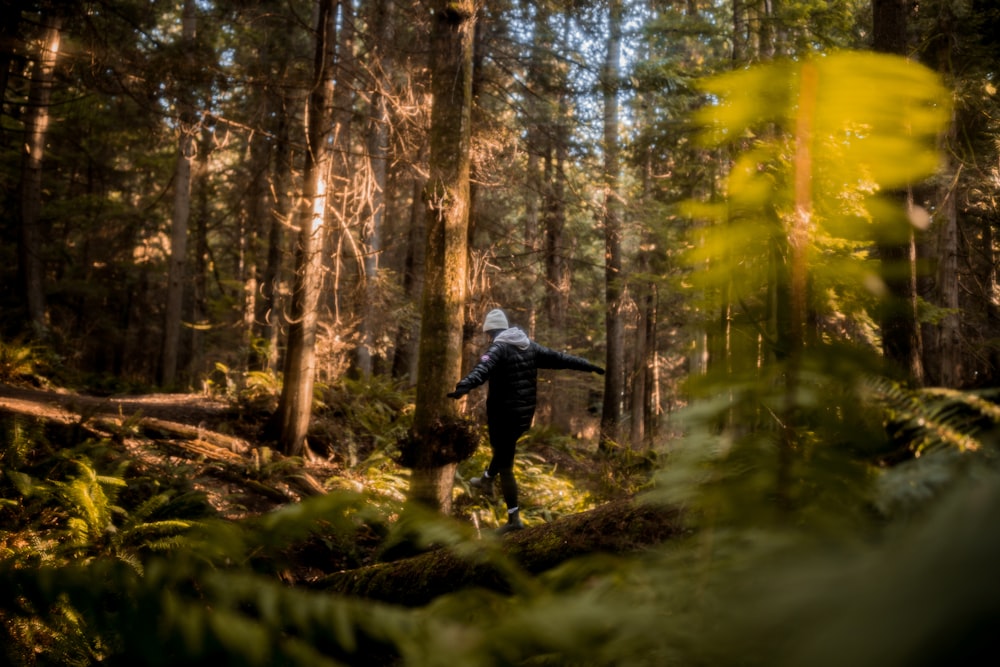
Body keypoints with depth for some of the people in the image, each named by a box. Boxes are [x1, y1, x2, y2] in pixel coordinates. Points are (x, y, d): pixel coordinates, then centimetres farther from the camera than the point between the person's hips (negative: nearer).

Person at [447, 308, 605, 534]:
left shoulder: (497, 348, -13)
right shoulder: (529, 346, 8)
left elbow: (483, 369, -34)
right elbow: (558, 358, 17)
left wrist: (464, 386, -52)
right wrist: (588, 365, 28)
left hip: (503, 413, -7)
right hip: (525, 414, 7)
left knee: (506, 466, 1)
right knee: (503, 447, 33)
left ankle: (514, 518, 3)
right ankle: (487, 481, 52)